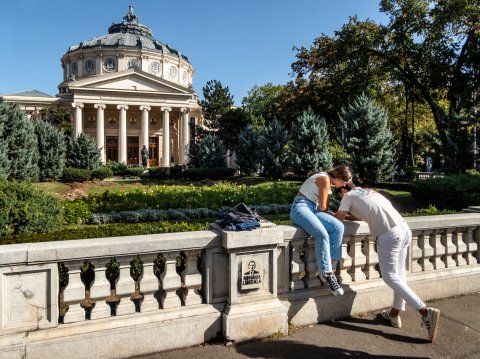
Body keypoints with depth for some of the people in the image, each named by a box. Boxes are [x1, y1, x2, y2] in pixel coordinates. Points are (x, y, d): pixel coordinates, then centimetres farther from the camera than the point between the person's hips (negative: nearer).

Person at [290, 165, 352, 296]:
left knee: (338, 227, -17)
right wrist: (334, 216, 9)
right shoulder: (325, 179, -9)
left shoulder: (328, 182, 20)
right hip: (300, 207, -8)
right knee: (322, 234, -32)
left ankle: (330, 268, -18)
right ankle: (327, 275, -26)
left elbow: (325, 209, 20)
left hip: (313, 209, 8)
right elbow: (322, 207, -8)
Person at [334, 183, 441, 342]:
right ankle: (395, 314, 27)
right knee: (399, 274, 16)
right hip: (404, 229, 8)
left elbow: (338, 218, 11)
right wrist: (348, 215, 33)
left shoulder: (349, 195, 6)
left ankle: (425, 311, -7)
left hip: (388, 235, -8)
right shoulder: (368, 191, 27)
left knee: (390, 276, 1)